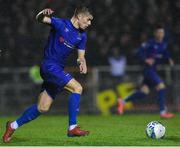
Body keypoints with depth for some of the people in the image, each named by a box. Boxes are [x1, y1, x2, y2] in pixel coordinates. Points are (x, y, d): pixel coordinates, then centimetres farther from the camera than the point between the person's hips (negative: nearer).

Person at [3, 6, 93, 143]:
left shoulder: (82, 35, 10)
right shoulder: (60, 24, -8)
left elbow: (81, 55, 15)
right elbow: (40, 19, -15)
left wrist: (82, 63, -9)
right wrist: (44, 13, -39)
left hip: (58, 70, 8)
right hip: (49, 66, -8)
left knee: (43, 108, 8)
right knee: (77, 88, -22)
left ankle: (13, 125, 24)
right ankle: (72, 127, -19)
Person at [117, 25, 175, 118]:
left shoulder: (164, 44, 8)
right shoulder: (150, 43, -13)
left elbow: (166, 54, 24)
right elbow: (139, 52, -12)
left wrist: (169, 59, 5)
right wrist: (146, 60, -26)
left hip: (153, 69, 8)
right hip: (148, 68, -8)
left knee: (144, 91, 9)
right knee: (161, 87, -16)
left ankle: (123, 102, 22)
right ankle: (162, 112, -11)